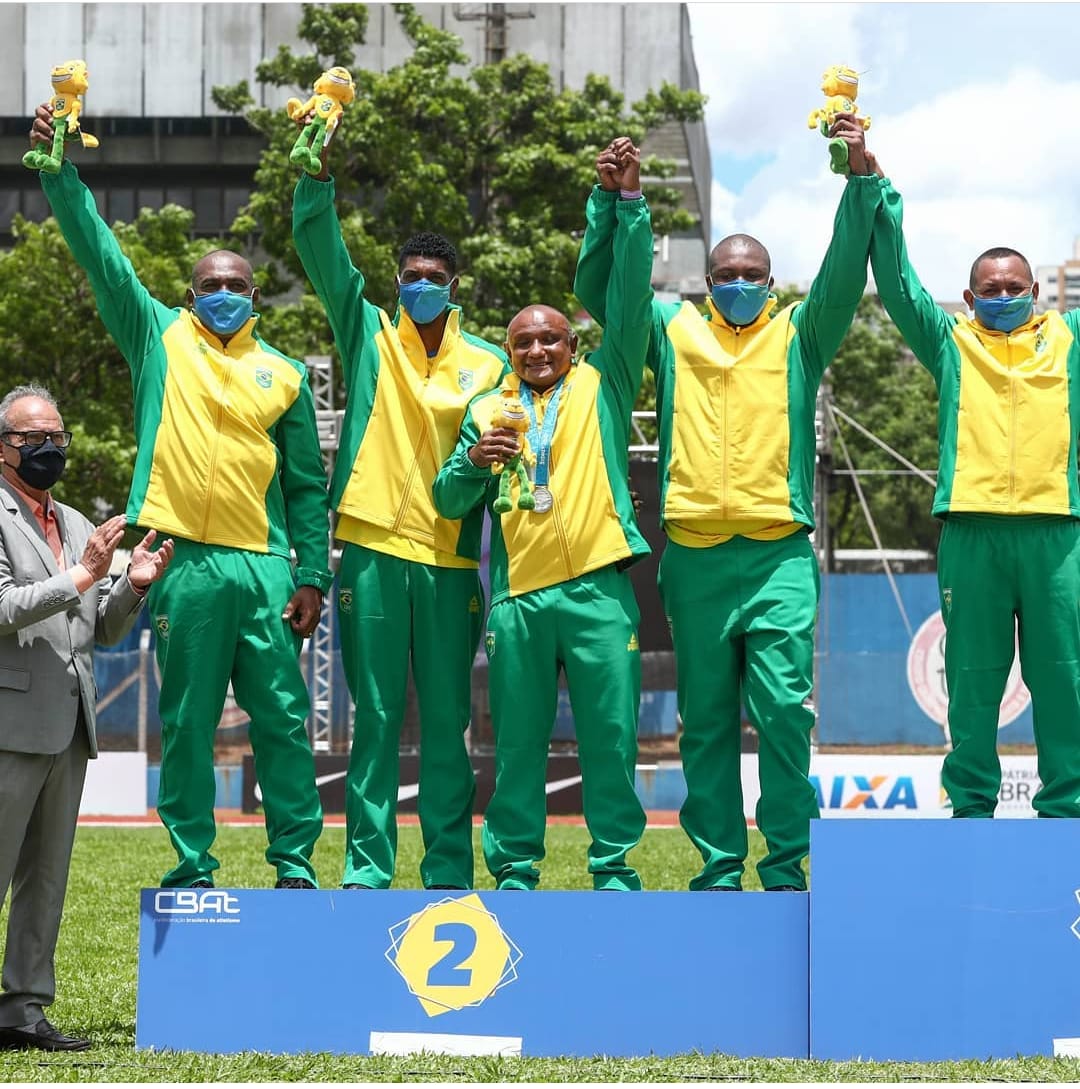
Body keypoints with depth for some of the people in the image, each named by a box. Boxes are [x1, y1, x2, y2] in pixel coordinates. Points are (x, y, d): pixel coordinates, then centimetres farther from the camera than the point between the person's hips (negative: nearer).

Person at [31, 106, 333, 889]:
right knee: (186, 723, 3)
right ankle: (193, 868, 9)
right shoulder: (158, 338, 10)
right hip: (184, 561, -1)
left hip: (264, 566, 1)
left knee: (283, 717, 1)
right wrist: (59, 170, -8)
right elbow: (98, 251, 1)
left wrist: (313, 576, 3)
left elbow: (308, 485, 10)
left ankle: (295, 861, 8)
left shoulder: (283, 374, 11)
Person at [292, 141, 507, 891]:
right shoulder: (369, 334, 9)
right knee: (376, 717, 1)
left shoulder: (488, 364, 11)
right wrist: (317, 173, -13)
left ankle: (450, 871, 7)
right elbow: (320, 246, -1)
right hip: (374, 548, -1)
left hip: (451, 556, 1)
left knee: (447, 722, 2)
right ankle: (367, 868, 4)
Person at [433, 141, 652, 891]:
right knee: (518, 740, 2)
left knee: (610, 733, -2)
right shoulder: (488, 410, 16)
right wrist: (473, 461, -10)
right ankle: (513, 871, 6)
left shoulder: (603, 386, 12)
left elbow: (631, 300, 1)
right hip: (518, 592, 1)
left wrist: (631, 204, -7)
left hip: (597, 585, -1)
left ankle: (614, 866, 5)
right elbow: (448, 503, 11)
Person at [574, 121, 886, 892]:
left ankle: (787, 864, -3)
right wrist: (611, 200, -5)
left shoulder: (797, 335, 13)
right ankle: (719, 866, 10)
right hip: (696, 557, 1)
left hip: (780, 553, -1)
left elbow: (845, 275, 0)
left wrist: (861, 179, -11)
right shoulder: (674, 331, 15)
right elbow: (599, 287, 8)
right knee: (706, 719, 4)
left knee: (784, 707, -9)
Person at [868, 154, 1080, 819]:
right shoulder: (950, 343, 15)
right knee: (973, 680, 1)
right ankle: (971, 811, 5)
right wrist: (875, 191, -1)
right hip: (972, 531, -1)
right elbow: (896, 279, 7)